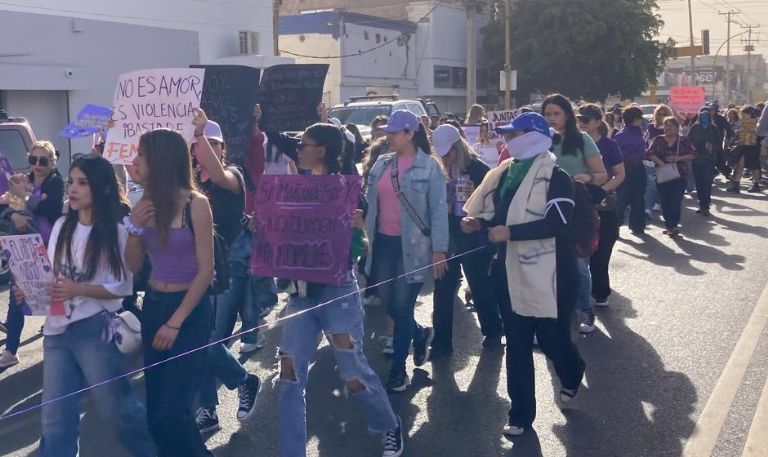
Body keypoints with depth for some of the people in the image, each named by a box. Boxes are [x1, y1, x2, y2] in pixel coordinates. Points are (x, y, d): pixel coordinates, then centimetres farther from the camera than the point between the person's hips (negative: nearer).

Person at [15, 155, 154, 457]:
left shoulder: (116, 233, -8)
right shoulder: (61, 226, 8)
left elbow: (123, 287, -10)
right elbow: (51, 274, 14)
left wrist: (79, 289, -21)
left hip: (95, 330, -5)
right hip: (56, 329, 5)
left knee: (115, 406, 6)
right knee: (55, 417, 9)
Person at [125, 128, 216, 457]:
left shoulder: (195, 204, -14)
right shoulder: (145, 204, 2)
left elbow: (205, 271, -13)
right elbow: (133, 266, 8)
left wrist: (176, 322, -13)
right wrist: (134, 228, -9)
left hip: (190, 310, -6)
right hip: (152, 306, 6)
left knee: (172, 412, -6)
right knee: (154, 408, 11)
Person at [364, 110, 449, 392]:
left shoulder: (429, 166, -8)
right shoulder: (381, 164, 8)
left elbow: (438, 210, -9)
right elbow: (369, 202, 13)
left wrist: (439, 249, -12)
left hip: (412, 245, -6)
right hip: (383, 242, 6)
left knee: (402, 306, -1)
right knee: (387, 302, 13)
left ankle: (398, 369, 14)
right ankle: (420, 334, 42)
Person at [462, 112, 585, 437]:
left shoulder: (555, 177, -11)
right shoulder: (506, 173, 10)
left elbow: (558, 223, -23)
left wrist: (510, 232, -25)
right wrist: (480, 222, -2)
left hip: (547, 274, -6)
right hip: (511, 271, 6)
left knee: (551, 339, 7)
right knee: (517, 345, 9)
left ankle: (572, 375, 42)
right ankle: (521, 412, 20)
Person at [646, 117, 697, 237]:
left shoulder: (684, 141, 3)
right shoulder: (658, 140, 6)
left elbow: (693, 154, -3)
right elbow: (650, 154, -4)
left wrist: (678, 158, -16)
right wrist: (661, 163, -18)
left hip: (679, 176, -2)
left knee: (676, 201, -9)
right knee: (664, 202, 4)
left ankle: (673, 225, -2)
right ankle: (670, 226, 16)